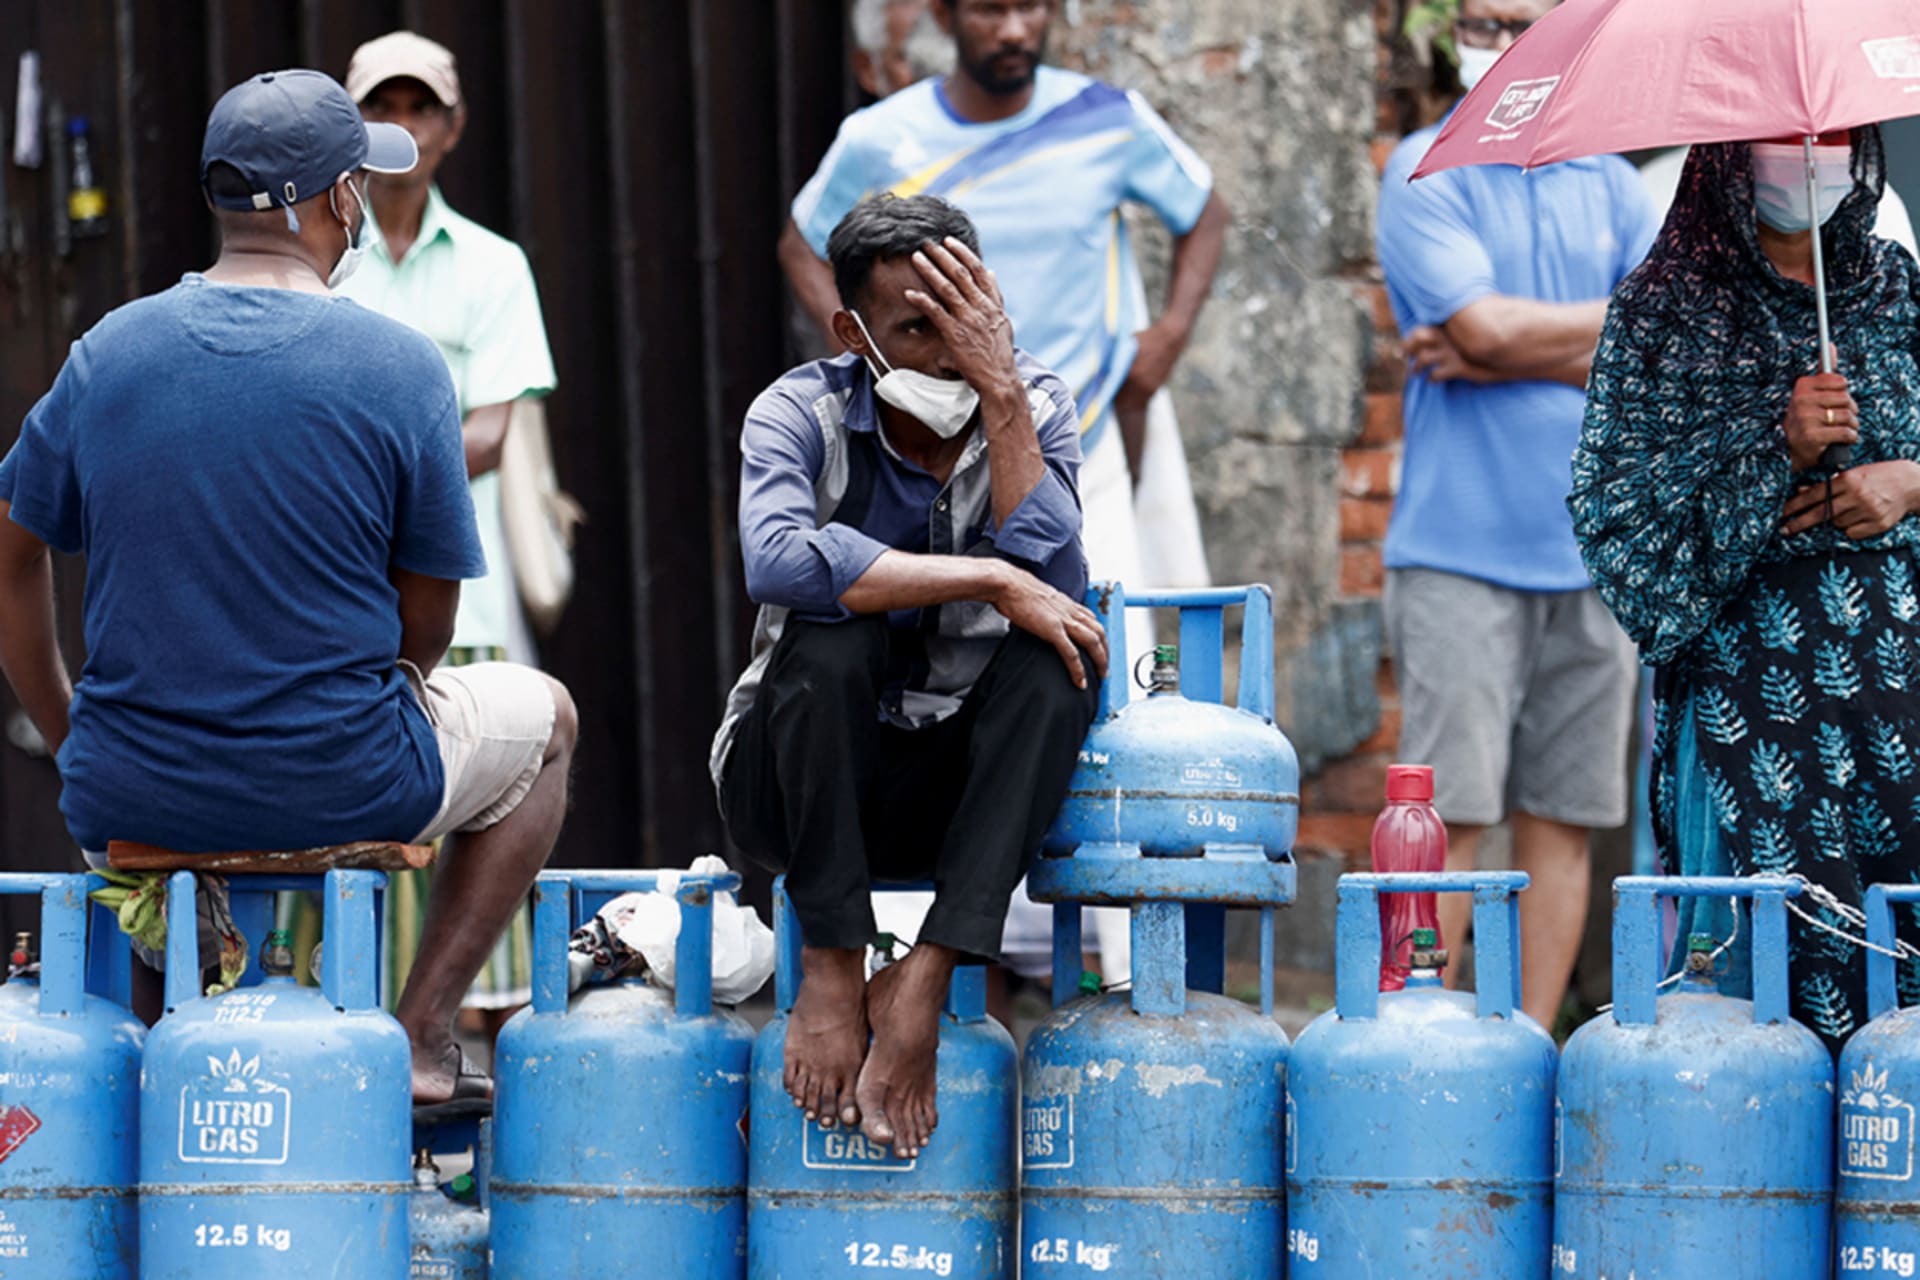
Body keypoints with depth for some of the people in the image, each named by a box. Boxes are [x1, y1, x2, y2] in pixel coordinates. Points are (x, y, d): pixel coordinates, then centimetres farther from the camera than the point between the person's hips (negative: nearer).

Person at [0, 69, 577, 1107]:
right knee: (542, 719, 27)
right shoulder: (400, 368, -11)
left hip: (129, 799, 4)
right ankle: (419, 1032, 17)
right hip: (339, 790, -4)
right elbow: (426, 621, -5)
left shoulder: (108, 351, -2)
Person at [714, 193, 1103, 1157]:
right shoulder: (801, 414, -12)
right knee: (828, 633, -32)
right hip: (801, 785, -2)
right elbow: (777, 559, -35)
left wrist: (1001, 394, -27)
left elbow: (1053, 583, -22)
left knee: (1061, 655, -26)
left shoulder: (1033, 407, -4)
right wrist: (991, 582, -34)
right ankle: (831, 970, -25)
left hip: (957, 780, 2)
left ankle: (922, 983, -32)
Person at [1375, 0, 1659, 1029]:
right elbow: (1484, 325, -13)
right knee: (1448, 814, -8)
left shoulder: (1608, 185, 13)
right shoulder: (1426, 173, 2)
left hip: (1595, 548, 4)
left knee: (1563, 817, 4)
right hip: (1462, 547, -4)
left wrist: (1497, 359, -9)